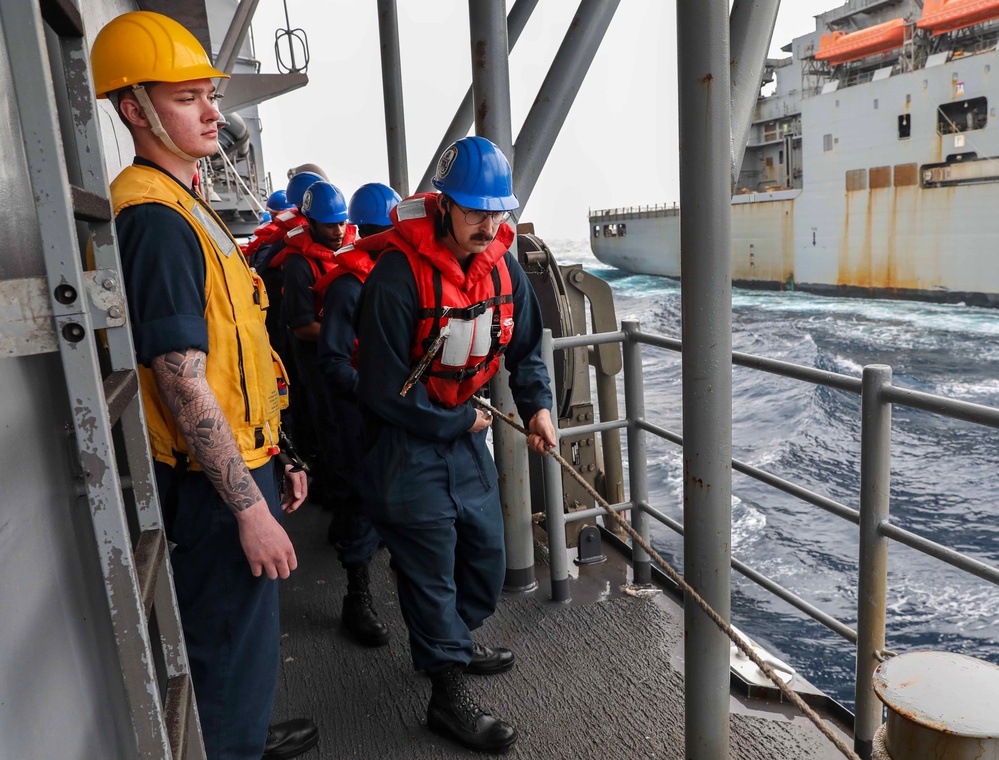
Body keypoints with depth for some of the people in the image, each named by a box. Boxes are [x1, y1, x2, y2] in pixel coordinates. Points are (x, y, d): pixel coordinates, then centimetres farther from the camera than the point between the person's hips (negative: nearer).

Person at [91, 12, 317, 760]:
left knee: (246, 634, 26)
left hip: (239, 463, 10)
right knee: (232, 649, 6)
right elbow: (182, 382, -24)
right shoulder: (154, 217, -19)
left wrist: (275, 461, 18)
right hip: (214, 482, -10)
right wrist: (251, 507, -23)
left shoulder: (184, 202, 14)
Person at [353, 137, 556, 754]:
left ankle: (455, 643, 43)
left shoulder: (502, 263, -3)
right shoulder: (399, 276, -26)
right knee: (430, 562, 2)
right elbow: (385, 389, -22)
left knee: (486, 549, 16)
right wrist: (459, 422, -13)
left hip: (465, 425, 7)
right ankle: (448, 693, 19)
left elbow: (526, 342, 12)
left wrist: (537, 405, 0)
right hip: (406, 435, -7)